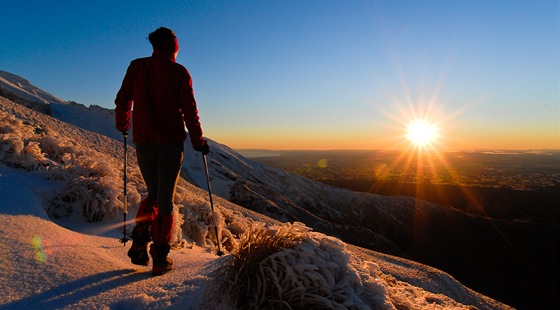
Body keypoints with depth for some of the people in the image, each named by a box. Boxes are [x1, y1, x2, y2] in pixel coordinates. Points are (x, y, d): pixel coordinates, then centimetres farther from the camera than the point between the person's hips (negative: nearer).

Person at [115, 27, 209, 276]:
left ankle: (139, 243, 7)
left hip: (143, 143, 3)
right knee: (165, 200, 6)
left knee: (153, 194, 21)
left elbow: (122, 100, 11)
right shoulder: (179, 72, -3)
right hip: (171, 143, -3)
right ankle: (160, 258, 9)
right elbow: (189, 109, -5)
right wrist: (198, 140, 4)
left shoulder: (136, 67, 6)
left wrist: (123, 125, 28)